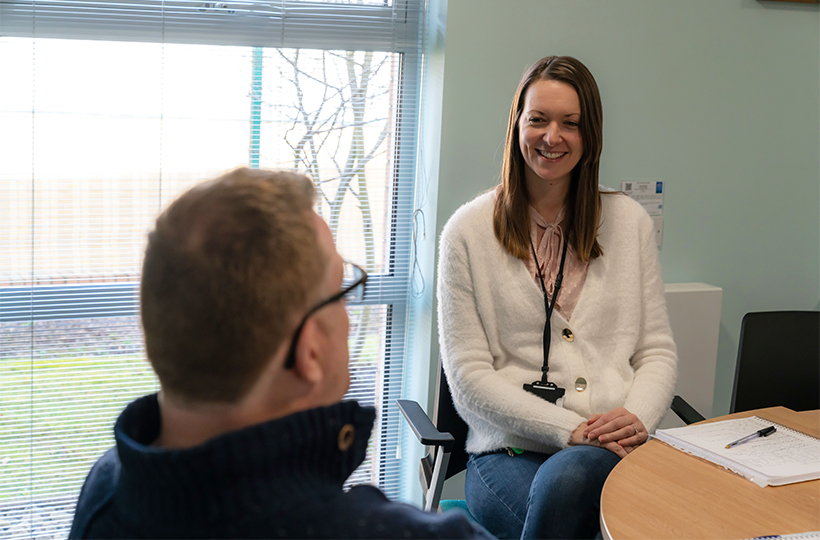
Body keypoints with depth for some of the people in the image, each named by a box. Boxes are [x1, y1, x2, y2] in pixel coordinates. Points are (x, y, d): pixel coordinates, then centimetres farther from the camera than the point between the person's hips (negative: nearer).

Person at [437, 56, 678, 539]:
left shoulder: (630, 222, 14)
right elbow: (468, 376, -2)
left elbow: (658, 351, 13)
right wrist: (570, 429, -13)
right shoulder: (469, 231, 5)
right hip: (511, 449, -1)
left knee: (567, 478, -36)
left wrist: (637, 418, -10)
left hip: (614, 448, 2)